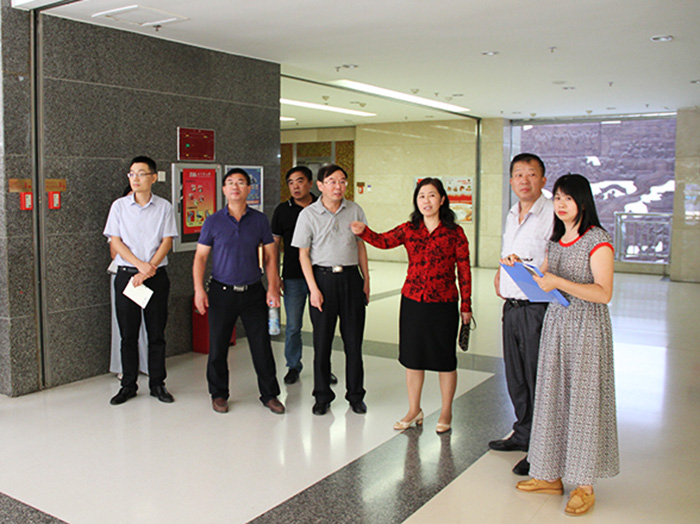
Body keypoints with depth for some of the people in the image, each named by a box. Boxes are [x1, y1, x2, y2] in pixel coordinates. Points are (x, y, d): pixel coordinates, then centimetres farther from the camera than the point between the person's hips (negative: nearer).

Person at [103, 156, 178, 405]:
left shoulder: (164, 207, 3)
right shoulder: (119, 206, 5)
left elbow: (167, 241, -2)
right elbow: (116, 242, 0)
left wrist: (148, 270, -13)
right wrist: (140, 264, -14)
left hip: (157, 275, 0)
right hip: (126, 273, 1)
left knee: (156, 332, 4)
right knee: (128, 333, 5)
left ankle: (157, 383, 15)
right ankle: (128, 385, 16)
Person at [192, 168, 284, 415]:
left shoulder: (260, 220, 4)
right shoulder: (213, 221, 1)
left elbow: (270, 256, 6)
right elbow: (200, 257, 2)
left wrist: (272, 288, -3)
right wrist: (199, 289, -9)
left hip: (253, 292, 1)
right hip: (222, 292, 0)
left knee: (262, 345, 4)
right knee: (218, 346, 7)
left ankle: (269, 394, 19)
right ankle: (219, 394, 25)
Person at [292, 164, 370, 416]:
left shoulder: (355, 211, 5)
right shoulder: (308, 215, -2)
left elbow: (361, 246, 12)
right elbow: (303, 255, -1)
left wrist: (366, 279, 9)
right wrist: (313, 288, -8)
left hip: (350, 277, 2)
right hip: (322, 277, -2)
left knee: (354, 340, 6)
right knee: (322, 340, 5)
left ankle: (355, 395, 21)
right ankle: (322, 396, 19)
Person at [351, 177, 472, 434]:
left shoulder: (454, 232, -3)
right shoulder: (409, 229, 4)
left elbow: (464, 270, 0)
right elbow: (383, 241, -11)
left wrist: (466, 306, 0)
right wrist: (363, 231, -31)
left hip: (443, 305, -2)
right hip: (412, 302, 3)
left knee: (445, 359, 8)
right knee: (412, 357, 12)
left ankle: (446, 412, 27)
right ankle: (414, 410, 29)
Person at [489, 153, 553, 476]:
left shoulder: (553, 215, -13)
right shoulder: (512, 216, 14)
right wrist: (500, 275, 11)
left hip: (537, 309, -8)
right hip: (511, 306, 8)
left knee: (537, 380, 1)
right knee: (515, 377, 18)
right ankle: (523, 434, 35)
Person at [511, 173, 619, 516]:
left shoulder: (597, 240, -10)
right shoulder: (556, 240, 12)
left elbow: (603, 293, -19)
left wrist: (558, 282, -26)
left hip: (587, 327, -7)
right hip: (555, 322, 7)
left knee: (583, 399, 0)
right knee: (552, 397, 10)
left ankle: (585, 485, 12)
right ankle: (551, 475, 22)